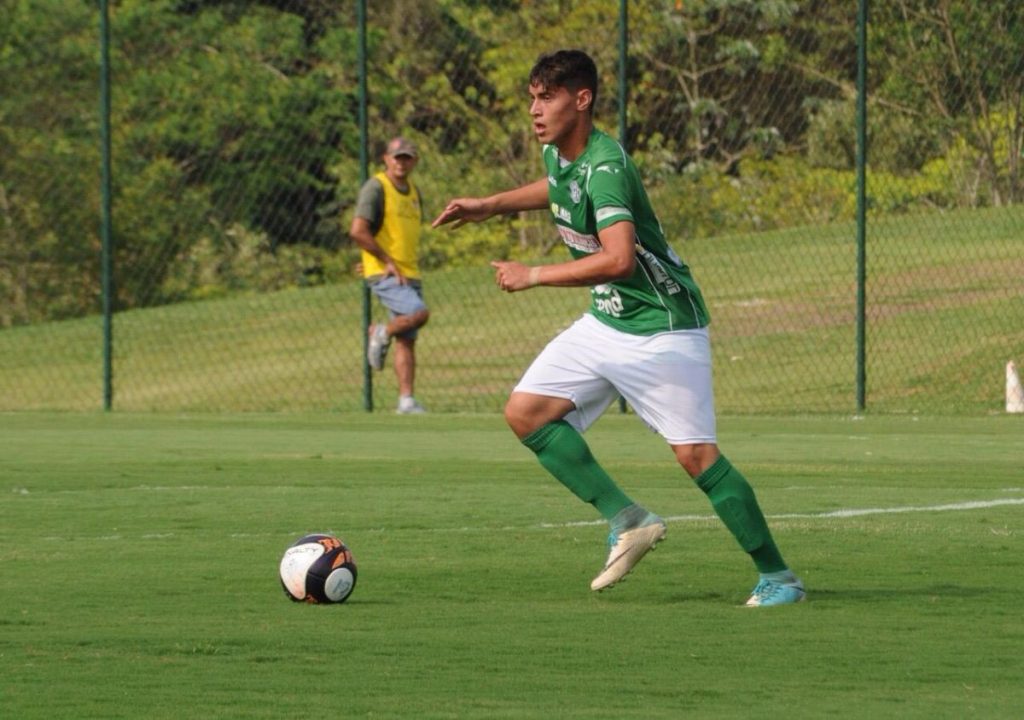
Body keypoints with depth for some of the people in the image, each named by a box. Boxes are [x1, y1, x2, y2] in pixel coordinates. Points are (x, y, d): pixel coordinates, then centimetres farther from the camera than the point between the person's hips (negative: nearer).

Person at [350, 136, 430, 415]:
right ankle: (381, 334, 0)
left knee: (407, 339, 4)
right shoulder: (376, 188, -9)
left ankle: (406, 400, 6)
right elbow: (358, 231, -17)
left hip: (410, 275, 8)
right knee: (419, 313, -26)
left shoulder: (413, 191, 16)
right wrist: (388, 261, -14)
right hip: (384, 275, -8)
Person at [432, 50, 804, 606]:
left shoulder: (605, 168, -25)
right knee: (526, 412, -1)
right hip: (605, 324, 9)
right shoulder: (557, 153, 3)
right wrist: (489, 205, 22)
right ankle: (626, 521, 5)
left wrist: (533, 276, -30)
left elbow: (618, 259, -39)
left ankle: (777, 576, 0)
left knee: (695, 455, -12)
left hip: (662, 326, -9)